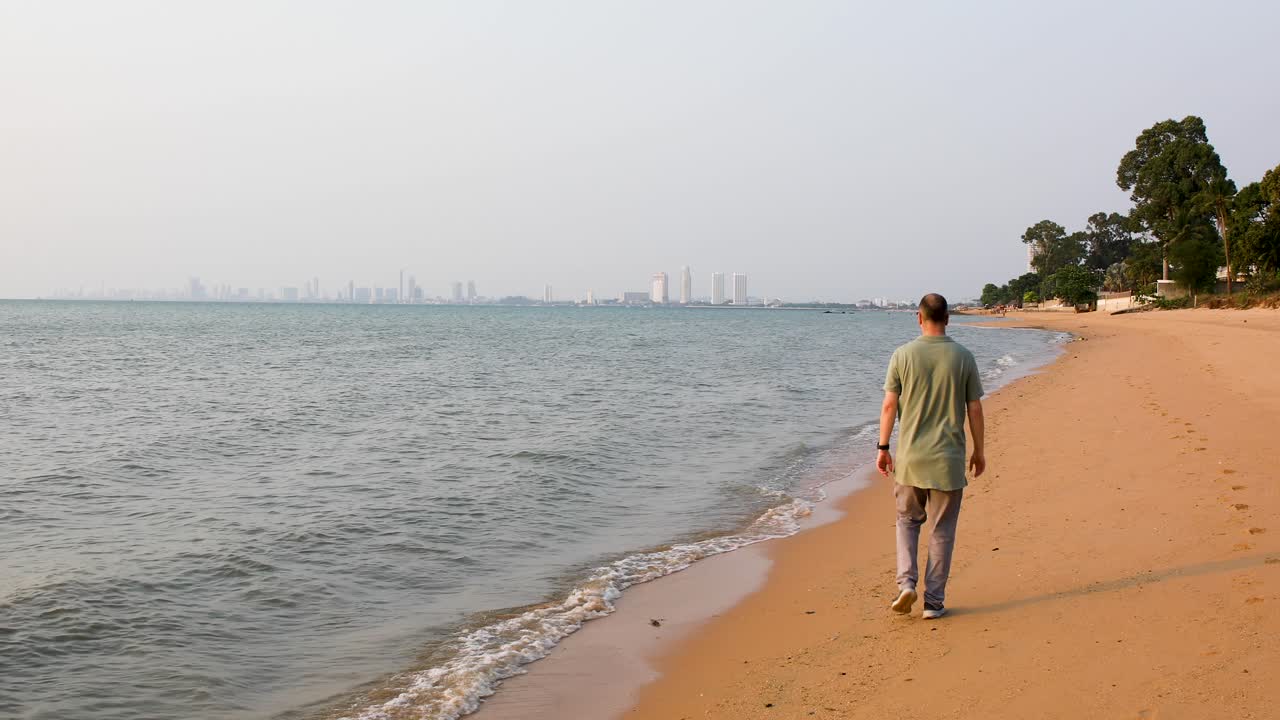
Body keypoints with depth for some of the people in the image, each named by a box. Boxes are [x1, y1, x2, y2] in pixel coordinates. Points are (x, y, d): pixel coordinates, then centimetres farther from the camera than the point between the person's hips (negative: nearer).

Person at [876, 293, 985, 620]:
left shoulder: (903, 355, -5)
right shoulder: (963, 357, -4)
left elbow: (889, 405, -5)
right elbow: (974, 409, 0)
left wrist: (883, 448, 4)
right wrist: (978, 450, 12)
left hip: (910, 458, 0)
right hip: (948, 459, 0)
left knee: (908, 520, 19)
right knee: (942, 532, 9)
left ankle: (906, 583, 3)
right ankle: (934, 602, 12)